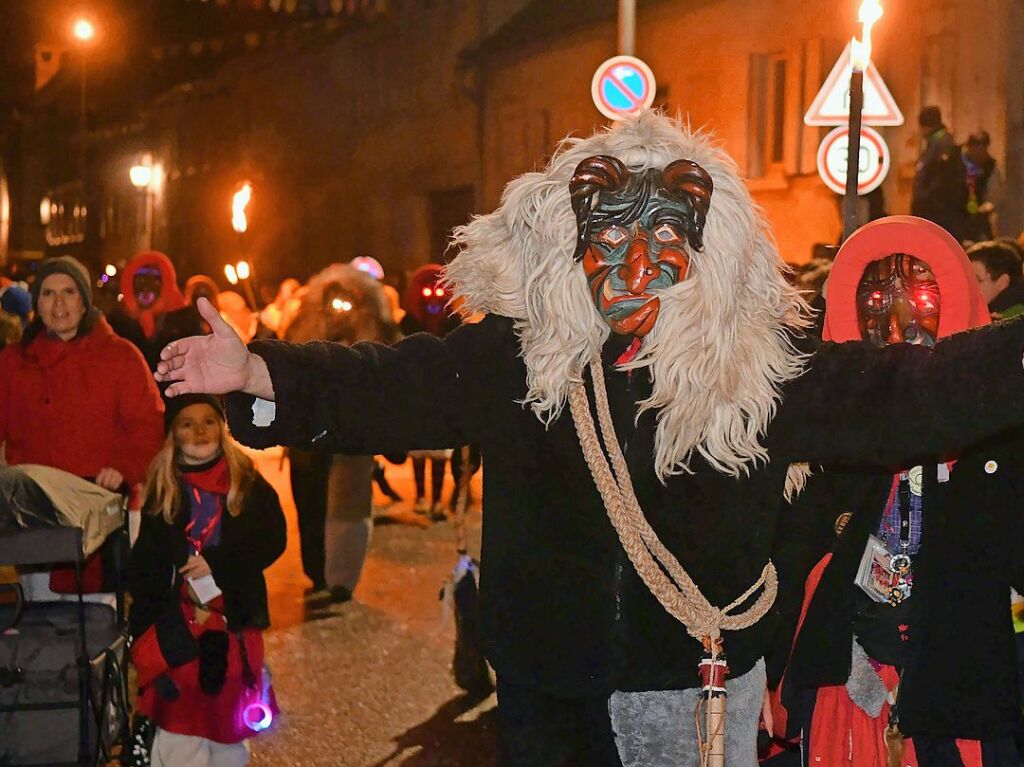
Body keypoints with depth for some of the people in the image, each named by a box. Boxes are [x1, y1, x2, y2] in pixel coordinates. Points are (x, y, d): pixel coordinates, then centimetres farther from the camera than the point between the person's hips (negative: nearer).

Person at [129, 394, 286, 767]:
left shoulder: (247, 482, 2)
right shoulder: (159, 486, 0)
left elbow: (272, 541, -3)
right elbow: (144, 565, 0)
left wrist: (218, 562, -14)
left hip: (233, 618, 1)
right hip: (176, 622, -1)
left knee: (229, 715, 10)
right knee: (180, 718, -3)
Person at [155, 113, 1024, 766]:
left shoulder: (763, 364, -6)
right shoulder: (513, 357, -3)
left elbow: (905, 392, -11)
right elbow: (390, 385, -8)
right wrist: (259, 373, -20)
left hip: (704, 688, -1)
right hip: (550, 690, 1)